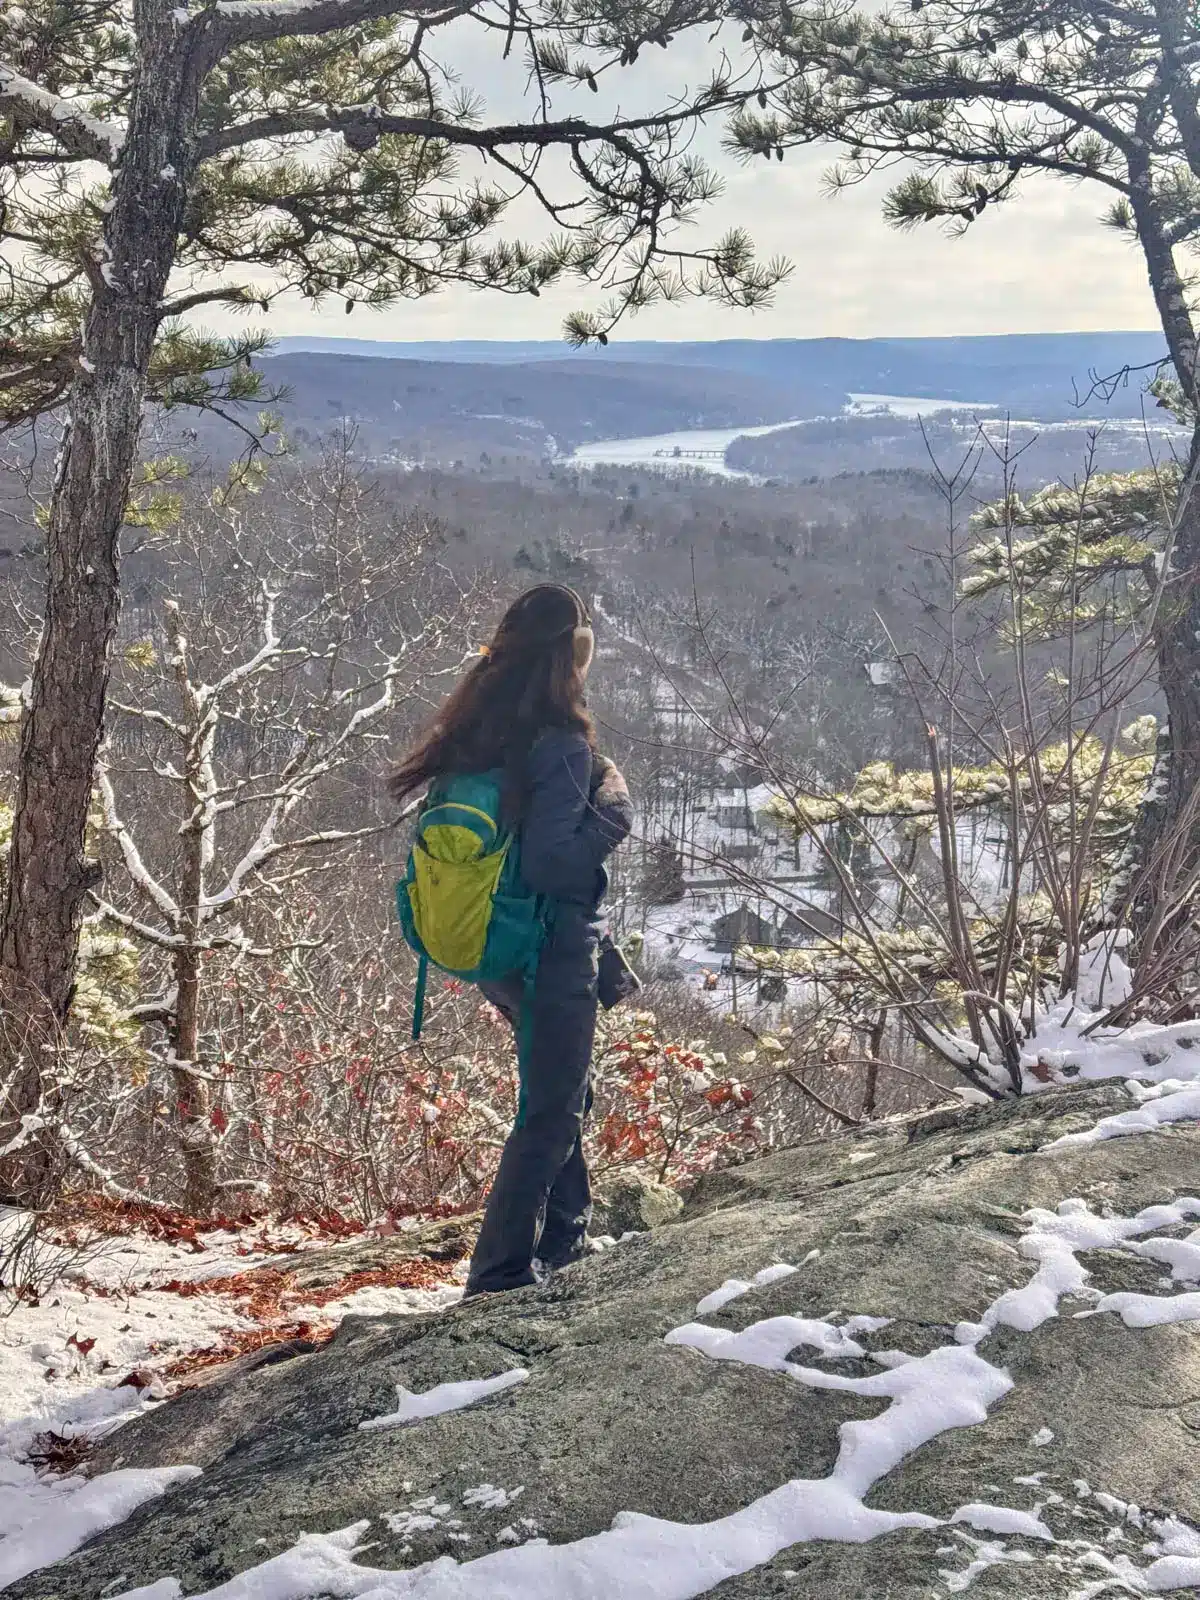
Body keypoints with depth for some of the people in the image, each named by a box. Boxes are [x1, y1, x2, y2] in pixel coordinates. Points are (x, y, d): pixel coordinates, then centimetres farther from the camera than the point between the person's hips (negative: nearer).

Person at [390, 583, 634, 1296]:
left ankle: (563, 1242, 36)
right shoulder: (562, 743, -21)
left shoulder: (477, 732, 3)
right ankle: (502, 1274, 9)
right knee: (550, 1114, 4)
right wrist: (612, 814, -12)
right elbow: (548, 862, -25)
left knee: (563, 1091, 25)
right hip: (554, 952, -8)